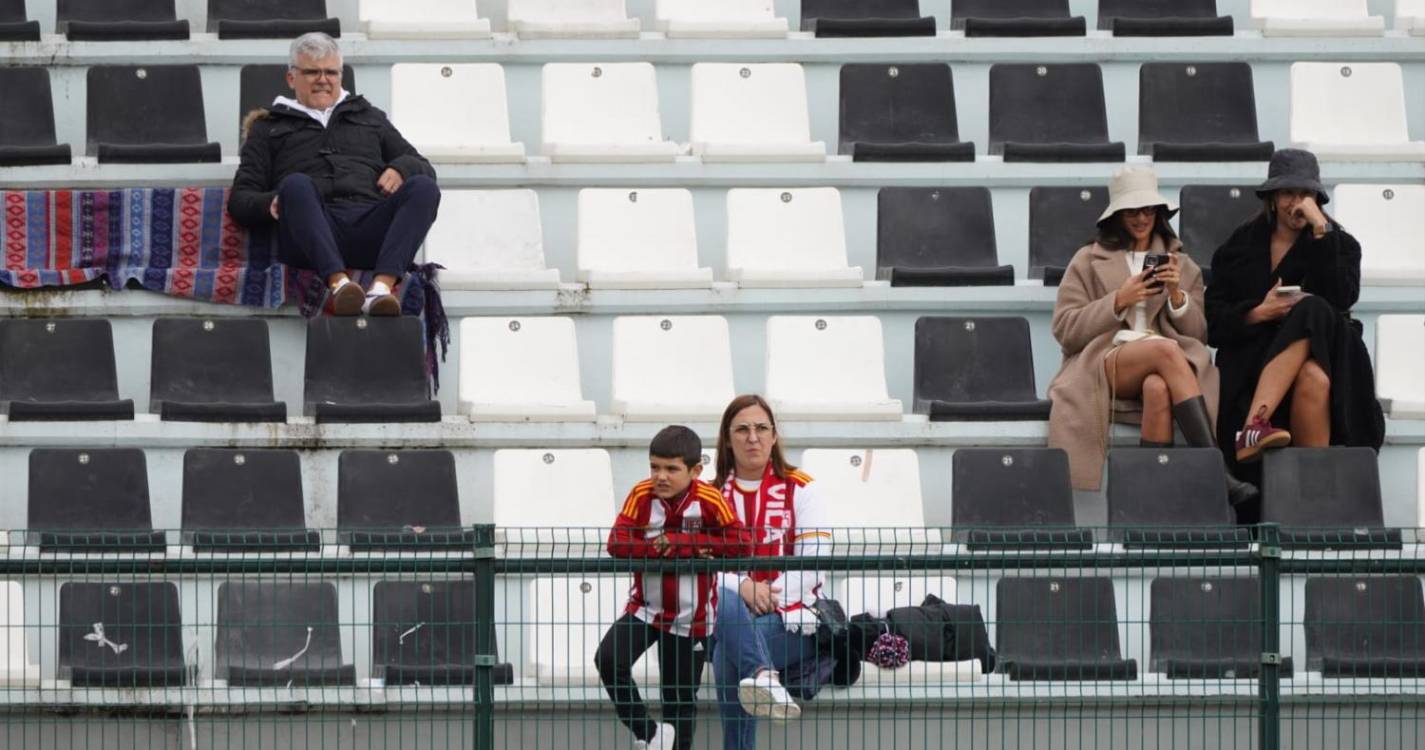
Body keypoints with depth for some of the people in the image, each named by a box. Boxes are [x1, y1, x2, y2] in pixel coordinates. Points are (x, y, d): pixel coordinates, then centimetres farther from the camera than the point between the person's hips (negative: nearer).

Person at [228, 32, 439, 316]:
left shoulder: (369, 117, 35)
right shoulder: (270, 128, 29)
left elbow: (423, 167, 29)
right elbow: (240, 199, 20)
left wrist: (400, 169, 3)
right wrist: (271, 204, -5)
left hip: (370, 227, 2)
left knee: (423, 187, -28)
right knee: (296, 184, -35)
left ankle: (382, 286, -49)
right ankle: (338, 282, -54)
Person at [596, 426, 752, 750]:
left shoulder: (710, 501, -16)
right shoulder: (641, 495, -10)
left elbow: (740, 543, -25)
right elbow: (617, 543, -18)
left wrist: (679, 542, -26)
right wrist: (664, 548, -29)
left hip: (691, 617, -2)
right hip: (645, 607, 2)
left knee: (681, 700, 10)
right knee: (608, 660, -22)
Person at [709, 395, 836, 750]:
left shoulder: (799, 489, 7)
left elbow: (813, 561, -4)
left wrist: (771, 595, -19)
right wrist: (742, 587, -21)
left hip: (791, 618, -2)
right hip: (730, 618, 2)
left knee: (729, 656, -35)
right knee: (723, 599, -38)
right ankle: (765, 678, -60)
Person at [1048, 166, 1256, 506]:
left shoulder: (1182, 265, 26)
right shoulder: (1088, 261, 19)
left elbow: (1200, 335, 17)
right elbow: (1065, 331, 7)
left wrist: (1177, 295, -1)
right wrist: (1119, 302, -4)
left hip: (1162, 369, 2)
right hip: (1102, 368, -2)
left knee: (1158, 387, -40)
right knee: (1166, 351, -37)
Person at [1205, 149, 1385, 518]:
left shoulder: (1339, 244, 14)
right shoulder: (1241, 245, 14)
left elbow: (1342, 299, -7)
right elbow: (1213, 320, 5)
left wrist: (1321, 231, -10)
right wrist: (1258, 313, -14)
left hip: (1323, 356, 0)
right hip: (1254, 358, 0)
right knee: (1311, 380, -35)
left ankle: (1253, 427, -44)